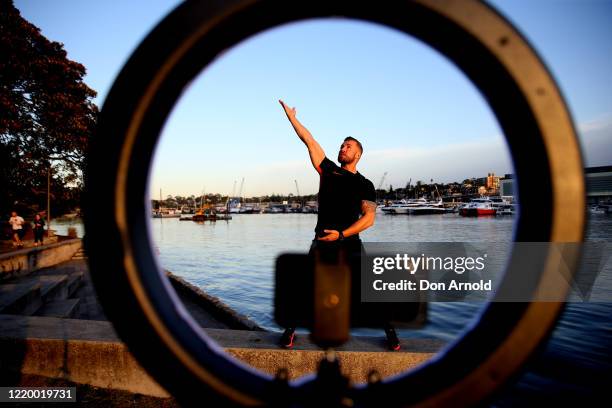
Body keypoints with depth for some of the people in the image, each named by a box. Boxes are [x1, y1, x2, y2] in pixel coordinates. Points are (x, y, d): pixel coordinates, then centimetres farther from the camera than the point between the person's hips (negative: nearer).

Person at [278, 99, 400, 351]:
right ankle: (290, 329, 17)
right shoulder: (328, 169, 11)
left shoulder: (365, 185, 3)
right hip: (321, 242, 2)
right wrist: (291, 117, 10)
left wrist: (342, 234, -18)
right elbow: (309, 141, 10)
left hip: (349, 244, -2)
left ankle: (390, 333, 14)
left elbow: (369, 218, -8)